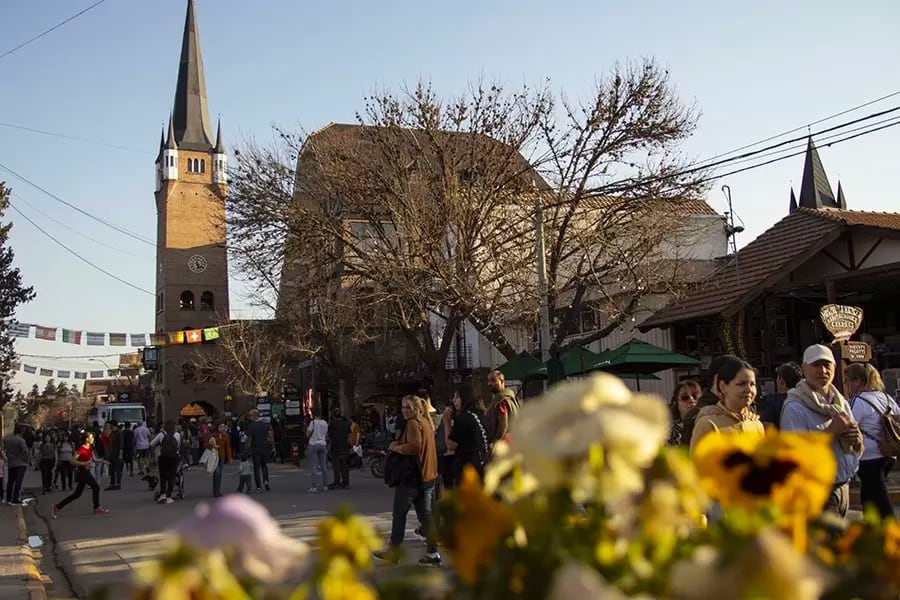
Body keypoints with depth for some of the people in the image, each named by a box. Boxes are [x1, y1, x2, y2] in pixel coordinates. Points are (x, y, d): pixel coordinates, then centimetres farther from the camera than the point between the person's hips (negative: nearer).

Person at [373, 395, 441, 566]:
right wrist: (398, 444, 8)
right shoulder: (426, 422, 14)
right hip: (428, 475, 9)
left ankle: (393, 552, 11)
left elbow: (415, 445, -27)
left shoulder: (413, 423, -14)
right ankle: (432, 552, 6)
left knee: (399, 515, 3)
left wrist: (396, 447, -13)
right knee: (425, 515, 9)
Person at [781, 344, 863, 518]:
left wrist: (857, 439, -9)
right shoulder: (795, 408, -14)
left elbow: (857, 451, 15)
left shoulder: (841, 402, 10)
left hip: (843, 488, 8)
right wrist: (832, 430, -23)